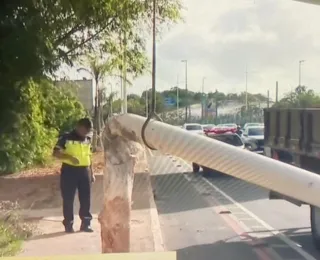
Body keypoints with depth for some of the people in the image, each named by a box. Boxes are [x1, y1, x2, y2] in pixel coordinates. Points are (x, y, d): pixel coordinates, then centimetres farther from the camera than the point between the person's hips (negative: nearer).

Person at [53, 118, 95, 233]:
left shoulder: (88, 140, 11)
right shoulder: (66, 138, -6)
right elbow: (56, 153, -10)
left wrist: (91, 172, 16)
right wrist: (69, 157, -24)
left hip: (84, 171, 5)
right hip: (69, 171, -5)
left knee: (85, 198, 6)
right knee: (68, 199, 1)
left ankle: (85, 223, 15)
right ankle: (68, 224, 11)